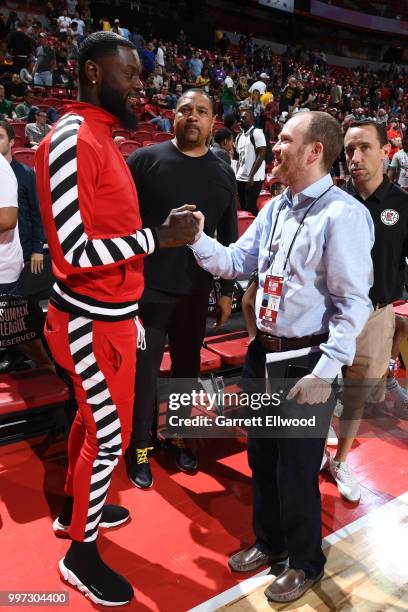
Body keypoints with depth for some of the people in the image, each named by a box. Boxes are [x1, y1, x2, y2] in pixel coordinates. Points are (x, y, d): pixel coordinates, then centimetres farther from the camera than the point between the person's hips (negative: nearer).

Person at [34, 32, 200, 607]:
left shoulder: (101, 138, 12)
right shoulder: (70, 141, -19)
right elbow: (76, 251, -25)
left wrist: (159, 227, 8)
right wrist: (159, 237, -21)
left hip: (110, 314, 10)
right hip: (93, 321, -10)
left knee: (92, 416, 23)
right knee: (110, 435, 3)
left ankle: (75, 509, 46)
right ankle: (81, 554, 27)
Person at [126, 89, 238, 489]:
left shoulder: (223, 174, 7)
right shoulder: (145, 160, -6)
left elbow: (229, 237, 11)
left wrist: (226, 290, 11)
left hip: (195, 290, 4)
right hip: (147, 287, -4)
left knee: (187, 366, 16)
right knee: (144, 370, 6)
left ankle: (177, 434, 37)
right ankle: (139, 446, 26)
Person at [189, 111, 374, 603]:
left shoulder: (343, 215, -16)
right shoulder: (275, 208, 8)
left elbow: (353, 303, -18)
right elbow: (235, 262, 11)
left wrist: (324, 373, -20)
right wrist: (197, 237, -4)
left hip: (305, 361, -7)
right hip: (262, 353, 7)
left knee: (296, 471, 9)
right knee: (261, 457, 21)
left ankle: (304, 563, 38)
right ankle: (269, 543, 47)